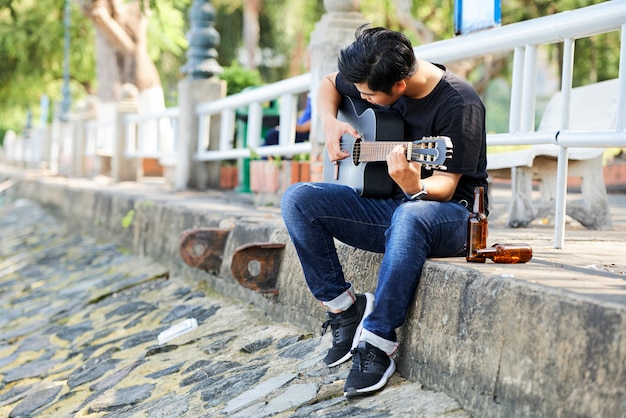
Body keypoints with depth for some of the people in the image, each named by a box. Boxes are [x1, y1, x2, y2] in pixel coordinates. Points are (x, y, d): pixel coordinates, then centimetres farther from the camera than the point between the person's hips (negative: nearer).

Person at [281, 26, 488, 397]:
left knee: (411, 215, -43)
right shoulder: (373, 81, -2)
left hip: (450, 216, -6)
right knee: (298, 199, -13)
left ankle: (377, 344, -32)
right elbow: (328, 85, 19)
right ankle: (345, 309, -9)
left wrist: (414, 187, -43)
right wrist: (330, 123, -1)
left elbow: (445, 187, -21)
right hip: (386, 207, 6)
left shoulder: (459, 103, -19)